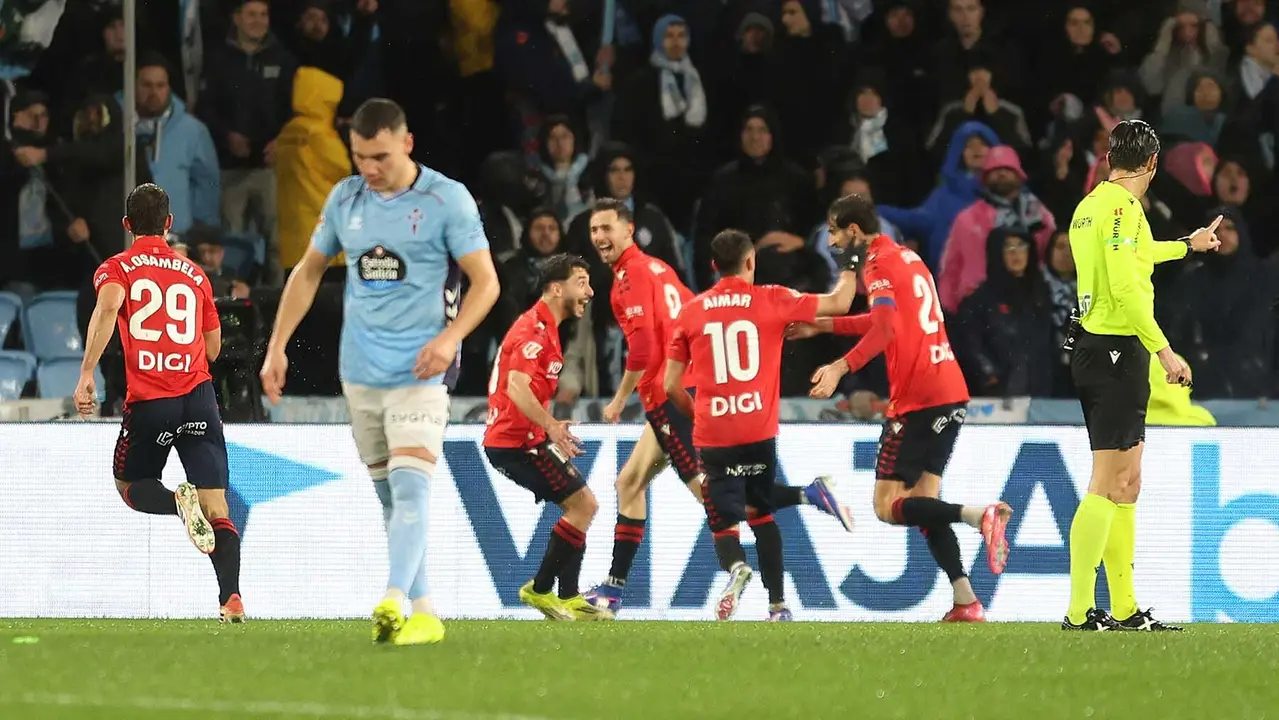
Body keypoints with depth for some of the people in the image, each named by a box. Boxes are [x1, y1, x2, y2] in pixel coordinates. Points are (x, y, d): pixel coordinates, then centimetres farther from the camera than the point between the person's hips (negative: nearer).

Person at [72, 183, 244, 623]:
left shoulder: (116, 269, 6)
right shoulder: (195, 274, 16)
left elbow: (108, 306, -18)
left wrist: (86, 374, -21)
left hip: (148, 401, -2)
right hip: (198, 396, 2)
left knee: (129, 486, 20)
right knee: (217, 506, 0)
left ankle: (178, 501, -14)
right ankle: (231, 598, -17)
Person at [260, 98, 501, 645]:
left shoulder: (447, 200, -8)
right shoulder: (344, 199, 6)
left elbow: (485, 282, -7)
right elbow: (308, 272, 18)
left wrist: (450, 337, -23)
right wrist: (277, 347, 12)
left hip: (419, 371, -6)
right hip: (360, 370, 6)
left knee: (410, 486, -20)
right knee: (389, 496, 9)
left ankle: (393, 602, -33)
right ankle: (424, 613, 16)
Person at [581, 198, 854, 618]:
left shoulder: (632, 273, -10)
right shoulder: (657, 268, 18)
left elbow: (642, 344, -18)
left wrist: (620, 400, -10)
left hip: (668, 397, -10)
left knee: (710, 491, -13)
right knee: (630, 483, 15)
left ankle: (809, 495, -22)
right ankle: (612, 591, 18)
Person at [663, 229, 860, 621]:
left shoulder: (690, 312, 6)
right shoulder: (771, 300, 2)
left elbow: (671, 385, 7)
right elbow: (839, 303, 10)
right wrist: (850, 268, 29)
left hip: (712, 437, 0)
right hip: (759, 432, 0)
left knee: (724, 523, 5)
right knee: (762, 515, 18)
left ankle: (735, 565, -29)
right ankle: (777, 605, 14)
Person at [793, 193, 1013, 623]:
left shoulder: (879, 265, -9)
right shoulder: (907, 258, 19)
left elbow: (886, 329, -24)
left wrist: (841, 368, -33)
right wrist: (822, 326, 40)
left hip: (917, 400, -9)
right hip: (951, 392, 9)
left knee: (889, 507, -5)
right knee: (923, 499, 11)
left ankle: (980, 516, -25)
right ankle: (966, 602, -1)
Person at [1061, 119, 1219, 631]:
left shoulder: (1091, 205, 17)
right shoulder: (1122, 205, -13)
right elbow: (1125, 284, -23)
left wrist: (1188, 245, 56)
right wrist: (1164, 350, -21)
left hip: (1093, 347, 10)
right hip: (1117, 351, -10)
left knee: (1126, 483, 13)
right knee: (1108, 484, -10)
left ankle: (1124, 609, 16)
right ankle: (1079, 611, -13)